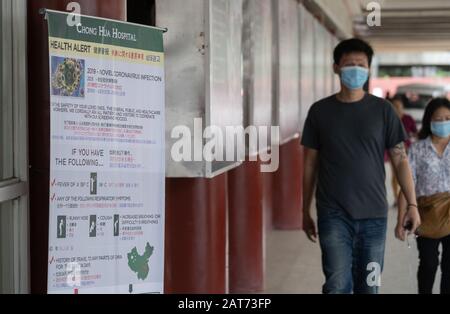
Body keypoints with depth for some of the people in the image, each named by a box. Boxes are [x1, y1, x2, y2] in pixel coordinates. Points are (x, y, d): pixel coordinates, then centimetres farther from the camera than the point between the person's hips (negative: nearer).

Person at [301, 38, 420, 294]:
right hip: (333, 215, -1)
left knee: (368, 285, 8)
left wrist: (412, 204, -3)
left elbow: (400, 159, 4)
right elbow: (310, 165, 8)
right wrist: (306, 211, 8)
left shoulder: (383, 110, 3)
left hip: (374, 215, 1)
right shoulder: (320, 111, 4)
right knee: (338, 285, -7)